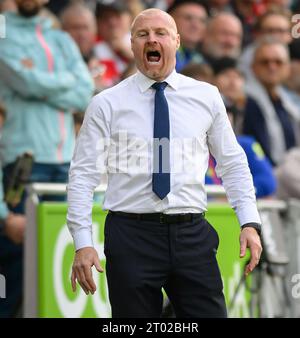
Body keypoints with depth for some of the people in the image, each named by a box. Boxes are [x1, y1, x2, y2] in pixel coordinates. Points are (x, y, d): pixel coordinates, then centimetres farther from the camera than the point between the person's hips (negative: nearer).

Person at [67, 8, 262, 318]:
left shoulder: (207, 97, 9)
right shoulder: (106, 104, 2)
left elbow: (233, 164, 12)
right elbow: (83, 175, 0)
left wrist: (250, 222, 1)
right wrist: (82, 243, -8)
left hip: (193, 234, 2)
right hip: (131, 233, -1)